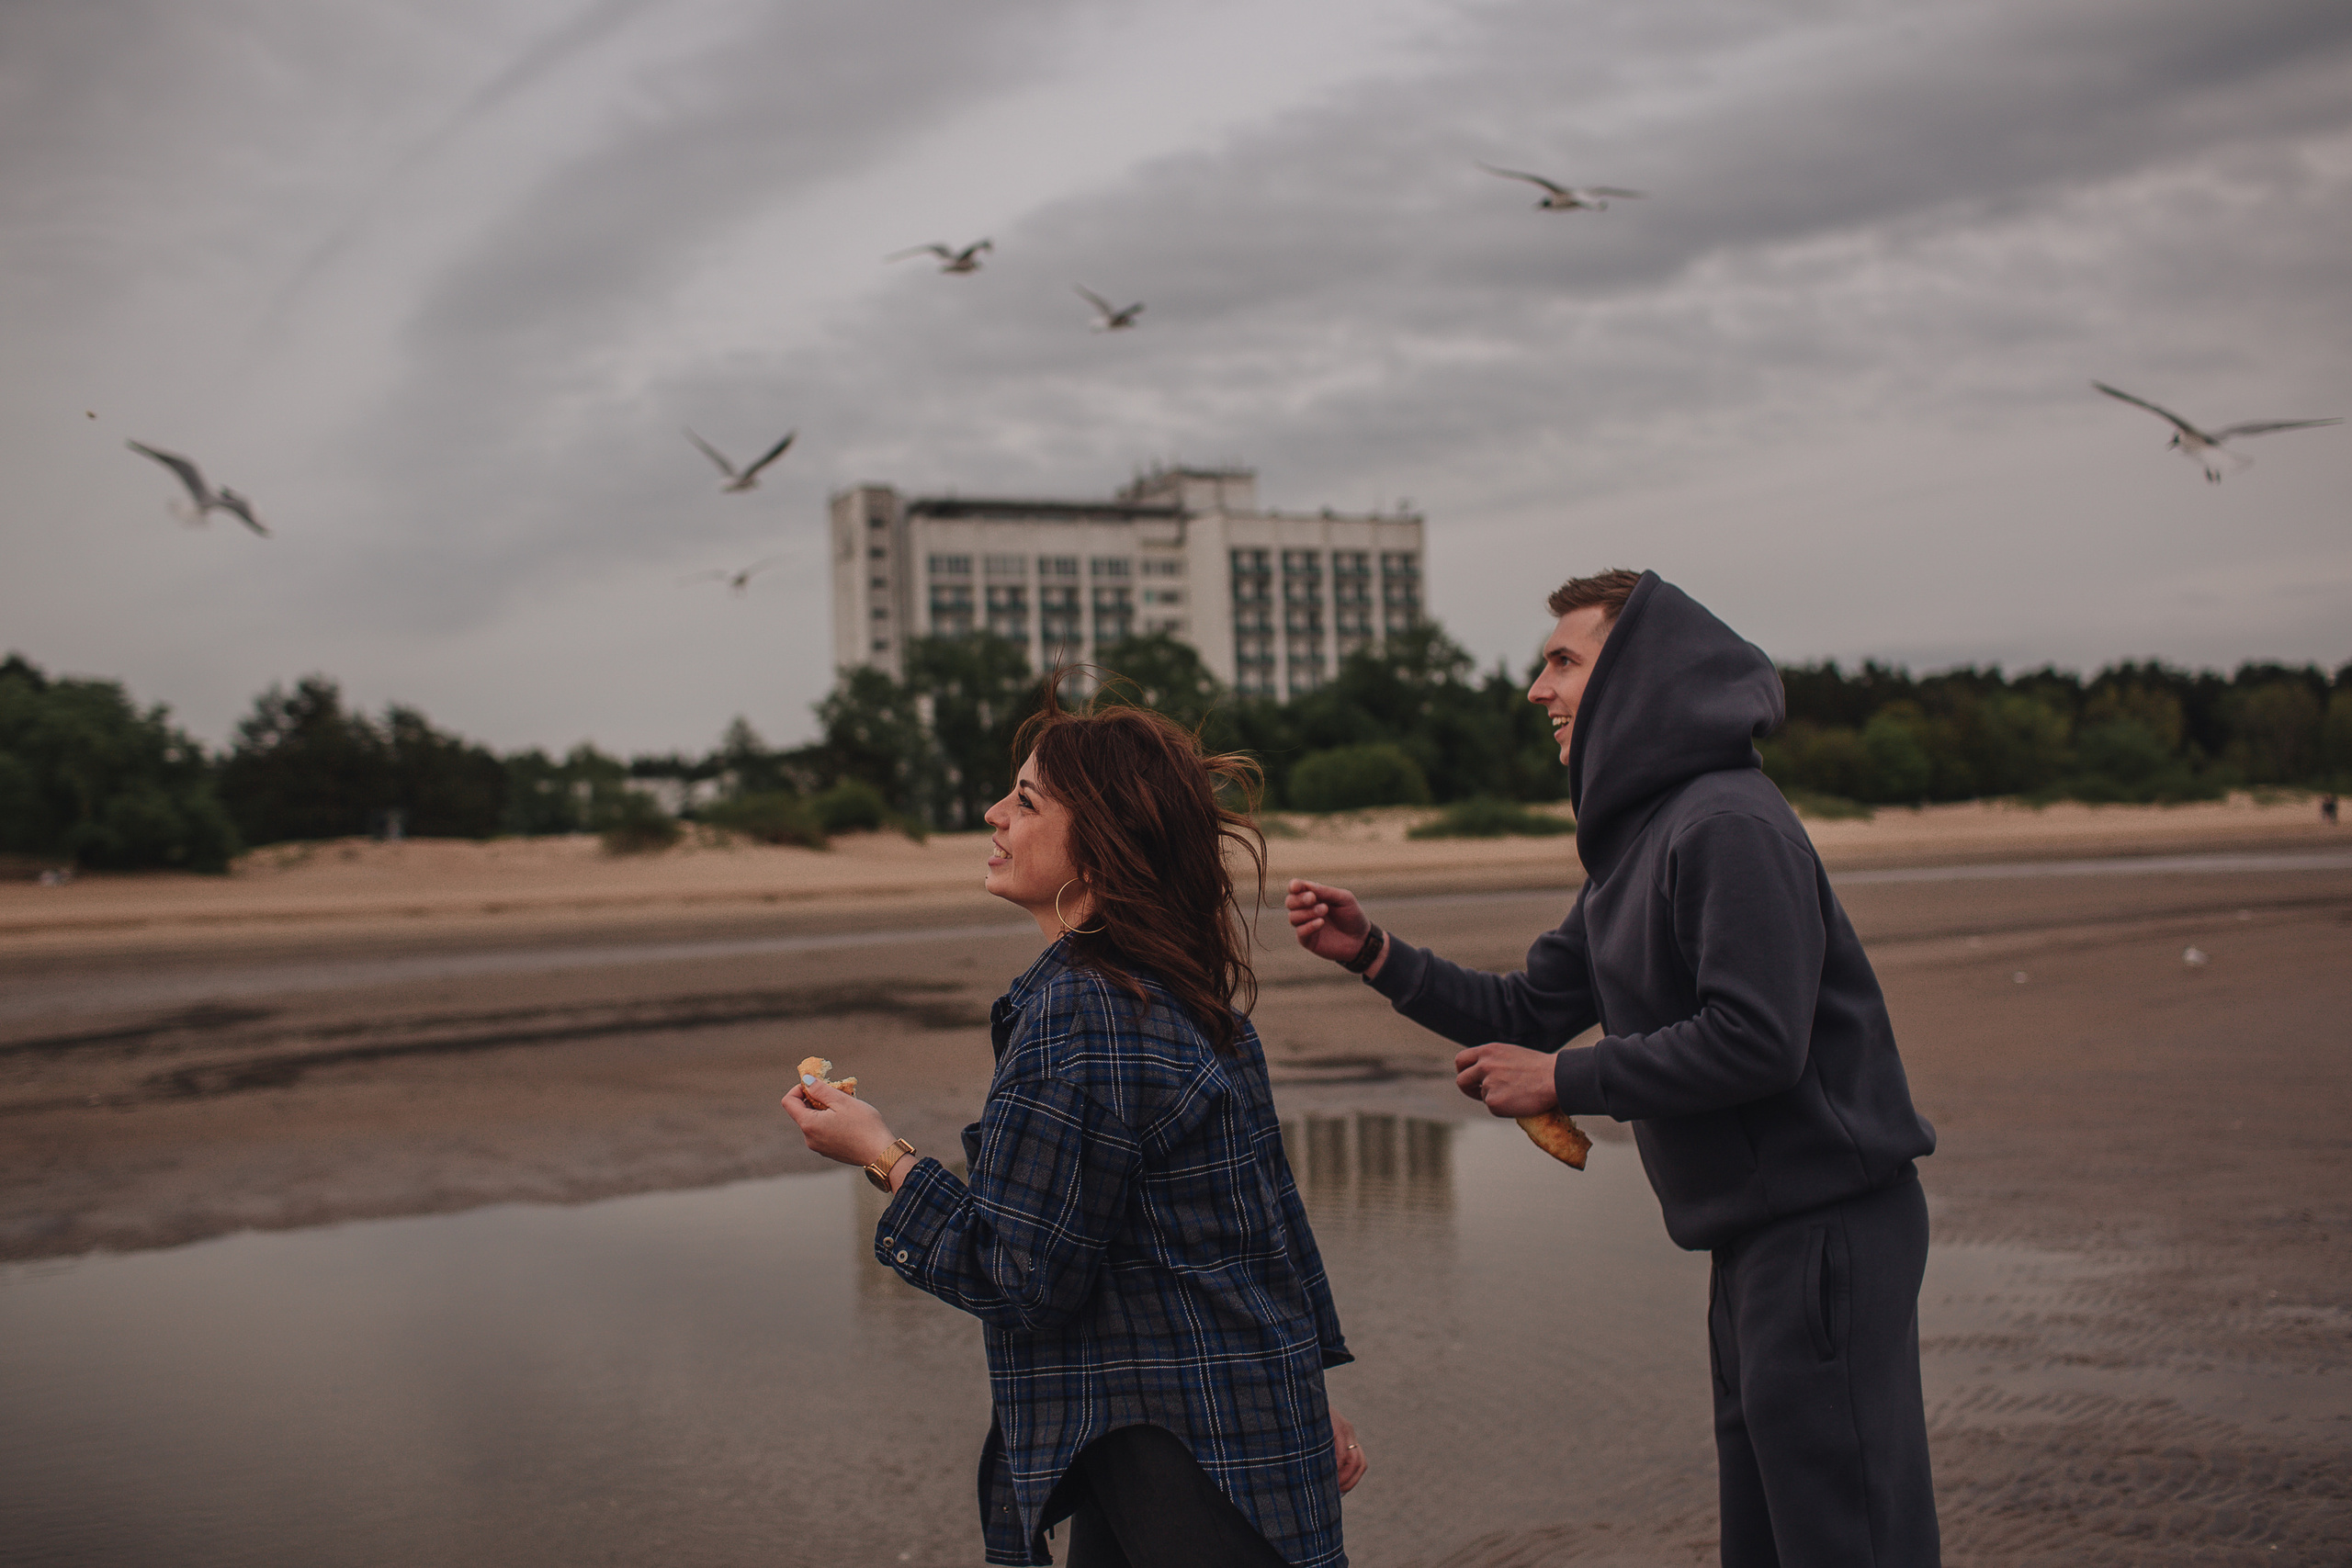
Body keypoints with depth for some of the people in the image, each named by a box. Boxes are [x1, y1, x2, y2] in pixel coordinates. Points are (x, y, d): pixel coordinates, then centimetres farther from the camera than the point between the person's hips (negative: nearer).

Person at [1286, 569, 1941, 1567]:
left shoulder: (1727, 825, -17)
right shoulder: (1635, 844, 15)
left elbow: (1755, 1041, -25)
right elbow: (1531, 1013, 17)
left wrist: (1562, 1081, -17)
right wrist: (1371, 955, 7)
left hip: (1825, 1224, -10)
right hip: (1758, 1232, 10)